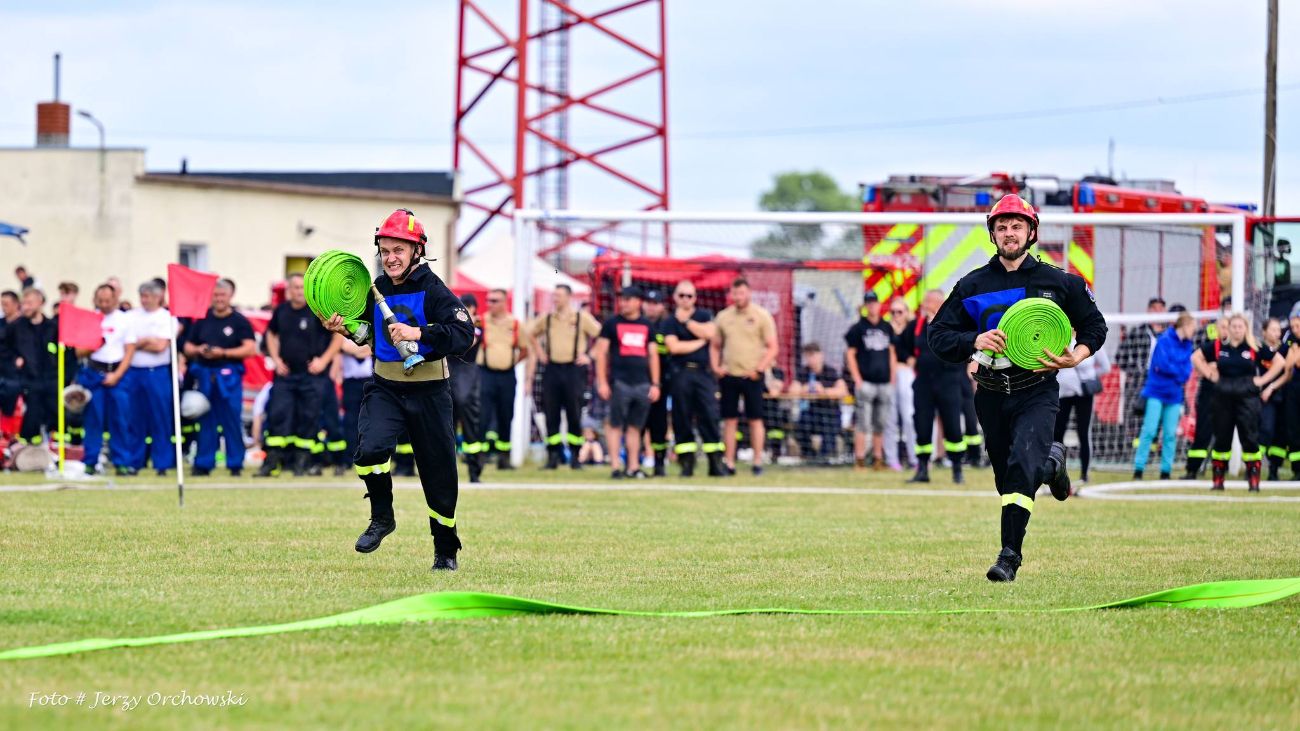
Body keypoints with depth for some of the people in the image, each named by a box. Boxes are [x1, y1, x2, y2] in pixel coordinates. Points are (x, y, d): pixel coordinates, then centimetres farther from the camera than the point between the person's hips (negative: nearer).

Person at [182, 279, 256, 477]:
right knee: (206, 422, 5)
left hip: (229, 377, -4)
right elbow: (188, 347, 17)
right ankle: (203, 464, 8)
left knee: (232, 421, -3)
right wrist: (198, 350, -6)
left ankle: (235, 464, 1)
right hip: (205, 376, 4)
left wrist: (223, 353, -14)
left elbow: (250, 348, -7)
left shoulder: (239, 321, 1)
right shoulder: (202, 320, 13)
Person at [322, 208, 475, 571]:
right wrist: (345, 328, 2)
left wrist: (419, 333, -35)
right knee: (370, 448, -24)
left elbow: (464, 333, -26)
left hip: (428, 392, -3)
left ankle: (446, 550, 24)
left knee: (438, 474, 5)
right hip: (385, 388, 3)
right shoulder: (377, 289, 3)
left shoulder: (432, 290, -13)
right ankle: (381, 518, 1)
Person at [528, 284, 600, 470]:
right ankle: (553, 454, 5)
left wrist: (589, 356, -2)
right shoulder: (546, 319, 8)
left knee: (574, 415, -1)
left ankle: (575, 455, 5)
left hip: (574, 369, -3)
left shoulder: (582, 318, -1)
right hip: (551, 369, 3)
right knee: (551, 415, 1)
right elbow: (530, 333, 23)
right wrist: (539, 352, 13)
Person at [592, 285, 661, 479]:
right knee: (615, 425, -4)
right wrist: (602, 382, -6)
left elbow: (653, 355, 15)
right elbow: (601, 352, 2)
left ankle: (633, 466, 9)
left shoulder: (647, 326, 13)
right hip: (619, 381, -3)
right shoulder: (612, 323, 4)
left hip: (642, 383, 3)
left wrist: (655, 384, 8)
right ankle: (616, 466, -4)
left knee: (635, 426, 6)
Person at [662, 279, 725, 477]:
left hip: (704, 372, 0)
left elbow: (709, 333, -8)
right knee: (682, 419, 0)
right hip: (681, 373, 0)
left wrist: (686, 320, -5)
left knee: (709, 416, -5)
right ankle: (686, 464, 4)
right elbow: (674, 347, -8)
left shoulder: (704, 316, 12)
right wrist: (700, 342, -3)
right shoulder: (670, 322, 8)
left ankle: (716, 464, -5)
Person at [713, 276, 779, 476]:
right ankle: (729, 463, 5)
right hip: (729, 375, 3)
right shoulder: (723, 316, 10)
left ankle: (758, 462, 2)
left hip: (752, 376, -3)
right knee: (729, 420, 3)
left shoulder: (762, 316, -1)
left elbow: (772, 348, -3)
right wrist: (715, 367, 1)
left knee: (755, 420, -2)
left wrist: (759, 369, -13)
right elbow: (715, 346, 17)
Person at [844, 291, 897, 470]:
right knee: (863, 422, -8)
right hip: (866, 382, -5)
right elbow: (850, 354, -1)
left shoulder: (887, 328, 14)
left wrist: (892, 379, 10)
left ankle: (878, 458, 12)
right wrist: (857, 379, -9)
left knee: (881, 423, 7)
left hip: (884, 382, 5)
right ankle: (859, 459, -8)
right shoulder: (858, 328, 0)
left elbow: (891, 353, 18)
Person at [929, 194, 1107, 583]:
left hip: (1037, 393, -3)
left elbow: (1094, 326, 13)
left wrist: (1075, 358, -7)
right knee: (1007, 480, 12)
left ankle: (1010, 555, -24)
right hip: (991, 396, 3)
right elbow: (938, 335, 4)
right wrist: (974, 341, -16)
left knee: (1021, 466, -23)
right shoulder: (972, 286, 6)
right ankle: (1050, 462, 47)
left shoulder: (1059, 282, 3)